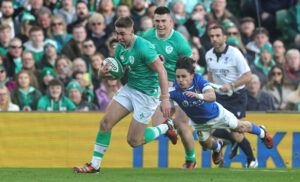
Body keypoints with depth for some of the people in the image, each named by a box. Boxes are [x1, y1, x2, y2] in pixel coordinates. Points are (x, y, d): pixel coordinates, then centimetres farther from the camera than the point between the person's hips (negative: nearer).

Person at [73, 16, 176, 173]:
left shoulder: (143, 47, -24)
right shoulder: (120, 47, 1)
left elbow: (161, 70, -24)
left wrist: (165, 99, -29)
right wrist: (105, 72, -10)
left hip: (147, 94, -7)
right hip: (130, 88, 7)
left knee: (133, 141, -3)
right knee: (106, 122, -5)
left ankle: (166, 128, 21)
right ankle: (95, 165, 4)